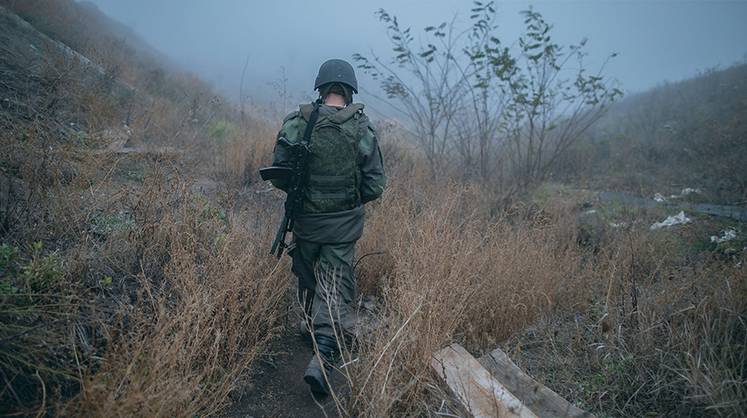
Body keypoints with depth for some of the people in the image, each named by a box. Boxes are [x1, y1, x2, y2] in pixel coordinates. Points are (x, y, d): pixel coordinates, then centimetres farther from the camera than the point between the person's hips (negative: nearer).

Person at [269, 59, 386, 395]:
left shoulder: (296, 123, -10)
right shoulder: (362, 129, -11)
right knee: (335, 286, 8)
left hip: (305, 218, 2)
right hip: (344, 224, -1)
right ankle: (322, 357, -2)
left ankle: (310, 324, 47)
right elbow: (375, 186, -10)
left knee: (307, 275, 25)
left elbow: (278, 175, -7)